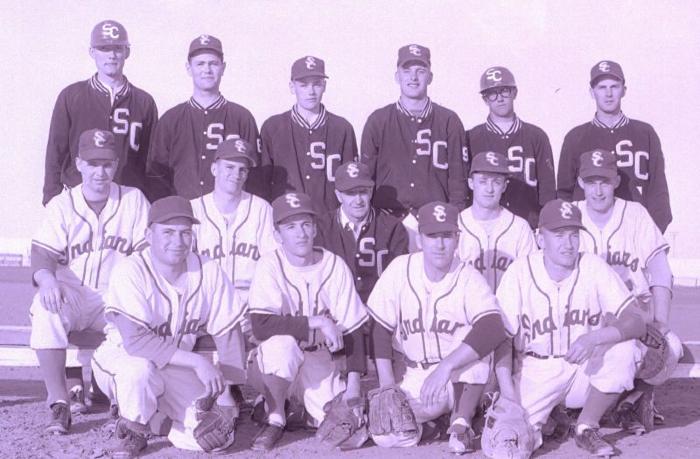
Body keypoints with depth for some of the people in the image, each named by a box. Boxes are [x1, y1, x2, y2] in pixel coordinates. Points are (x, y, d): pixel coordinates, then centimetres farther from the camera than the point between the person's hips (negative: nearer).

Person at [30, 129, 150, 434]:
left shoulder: (134, 200, 7)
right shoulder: (61, 205, 6)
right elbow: (43, 252, -7)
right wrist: (47, 279, -32)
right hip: (71, 295, 0)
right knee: (46, 309, -33)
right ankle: (59, 402, -30)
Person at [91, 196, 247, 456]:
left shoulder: (209, 272, -8)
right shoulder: (130, 272, -22)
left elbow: (228, 333, -2)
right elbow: (134, 341, -32)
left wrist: (225, 395, -8)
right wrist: (198, 362, -32)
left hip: (178, 370, 4)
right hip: (121, 359, -3)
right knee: (140, 368, -39)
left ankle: (166, 415, 17)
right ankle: (134, 432, -8)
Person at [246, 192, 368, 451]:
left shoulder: (335, 266, -5)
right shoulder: (270, 267, -12)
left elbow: (352, 330, -2)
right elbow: (261, 327, -25)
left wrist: (353, 383, -9)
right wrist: (316, 322, -26)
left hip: (319, 364, 3)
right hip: (275, 366, -3)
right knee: (282, 344, -35)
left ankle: (304, 407, 19)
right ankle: (275, 419, -11)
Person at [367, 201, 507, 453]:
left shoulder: (468, 278, -14)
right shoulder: (400, 270, -7)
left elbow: (493, 329, -30)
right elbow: (380, 328, 0)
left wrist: (445, 367, -38)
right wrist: (387, 383, -8)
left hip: (465, 376, -3)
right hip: (417, 377, 3)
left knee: (476, 345, -34)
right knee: (384, 433, -18)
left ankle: (460, 421, -22)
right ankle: (432, 419, 12)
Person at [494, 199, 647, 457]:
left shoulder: (594, 268, -7)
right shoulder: (520, 272, -9)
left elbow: (637, 323, -15)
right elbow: (502, 337, -9)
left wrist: (593, 338, -34)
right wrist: (507, 392, -22)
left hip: (585, 371, 1)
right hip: (536, 374, -1)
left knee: (625, 349, -27)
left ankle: (587, 426, -8)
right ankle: (538, 416, 14)